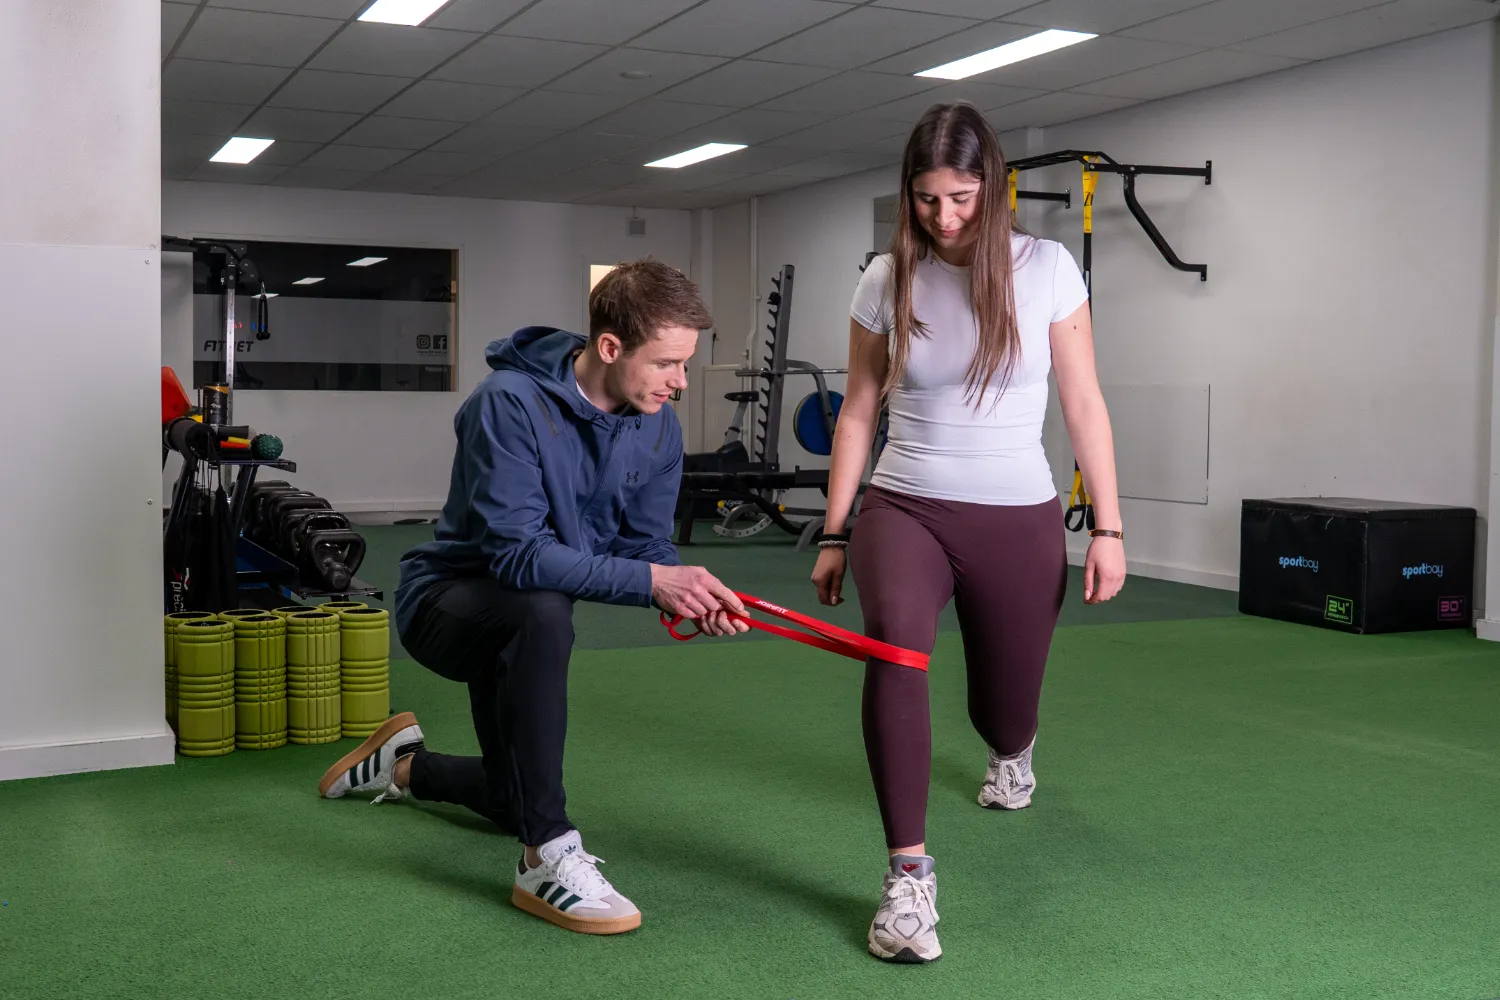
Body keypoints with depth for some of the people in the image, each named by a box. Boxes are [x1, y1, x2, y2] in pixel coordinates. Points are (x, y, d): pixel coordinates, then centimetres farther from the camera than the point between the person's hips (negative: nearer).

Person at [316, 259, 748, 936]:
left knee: (516, 805, 17)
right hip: (447, 599, -7)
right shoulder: (511, 404, -29)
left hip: (516, 625, 7)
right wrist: (649, 581, -41)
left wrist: (694, 601, -26)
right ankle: (548, 860, -33)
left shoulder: (657, 429, -9)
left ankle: (407, 765, 50)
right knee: (541, 612, -42)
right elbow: (517, 552, -35)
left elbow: (645, 546, -4)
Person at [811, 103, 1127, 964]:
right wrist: (835, 535, 6)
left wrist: (1109, 527, -4)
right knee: (894, 640, -32)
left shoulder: (1047, 269, -5)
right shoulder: (887, 280, -1)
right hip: (905, 507, 0)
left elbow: (1084, 405, 0)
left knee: (1005, 708, 12)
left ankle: (1013, 751, 55)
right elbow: (859, 414, 6)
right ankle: (909, 877, -25)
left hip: (1019, 519, 0)